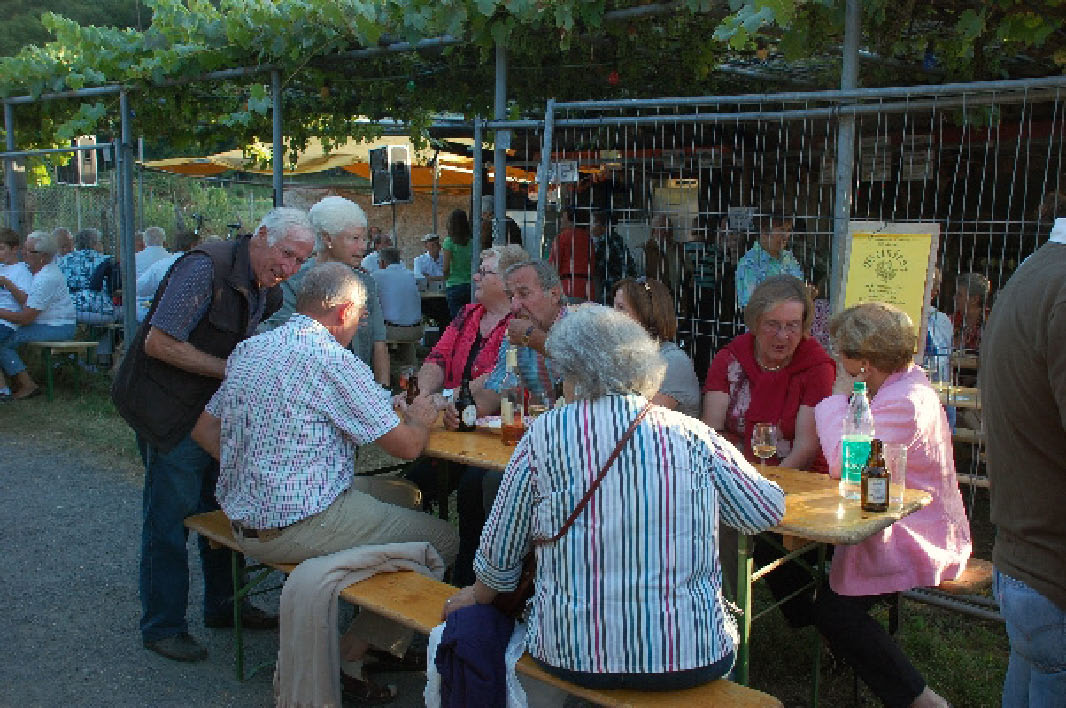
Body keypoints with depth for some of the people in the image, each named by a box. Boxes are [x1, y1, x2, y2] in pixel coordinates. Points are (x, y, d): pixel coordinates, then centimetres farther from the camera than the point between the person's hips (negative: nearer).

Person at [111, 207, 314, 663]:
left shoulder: (266, 291, 6)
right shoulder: (206, 267, -22)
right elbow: (159, 343, -25)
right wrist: (230, 369, -24)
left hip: (215, 412, 9)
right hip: (170, 413, -9)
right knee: (169, 519, 2)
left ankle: (223, 605, 32)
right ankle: (162, 627, 16)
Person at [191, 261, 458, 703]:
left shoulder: (248, 349, 8)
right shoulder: (331, 360, -17)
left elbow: (204, 430, 16)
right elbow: (406, 446, -14)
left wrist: (256, 475, 14)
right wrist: (421, 419, 7)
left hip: (242, 518, 9)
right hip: (297, 528, -9)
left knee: (400, 496, 23)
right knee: (442, 539, 1)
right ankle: (352, 656, 10)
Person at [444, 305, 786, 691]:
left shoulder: (544, 435, -6)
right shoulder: (690, 432, -3)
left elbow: (499, 554, 3)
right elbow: (768, 511, 7)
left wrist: (477, 595, 24)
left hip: (574, 656, -1)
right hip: (695, 659, 2)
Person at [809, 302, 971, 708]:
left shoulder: (905, 404, -25)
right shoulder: (906, 388, 9)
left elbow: (843, 463, -29)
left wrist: (839, 398, -18)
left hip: (915, 545, -11)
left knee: (832, 606, -14)